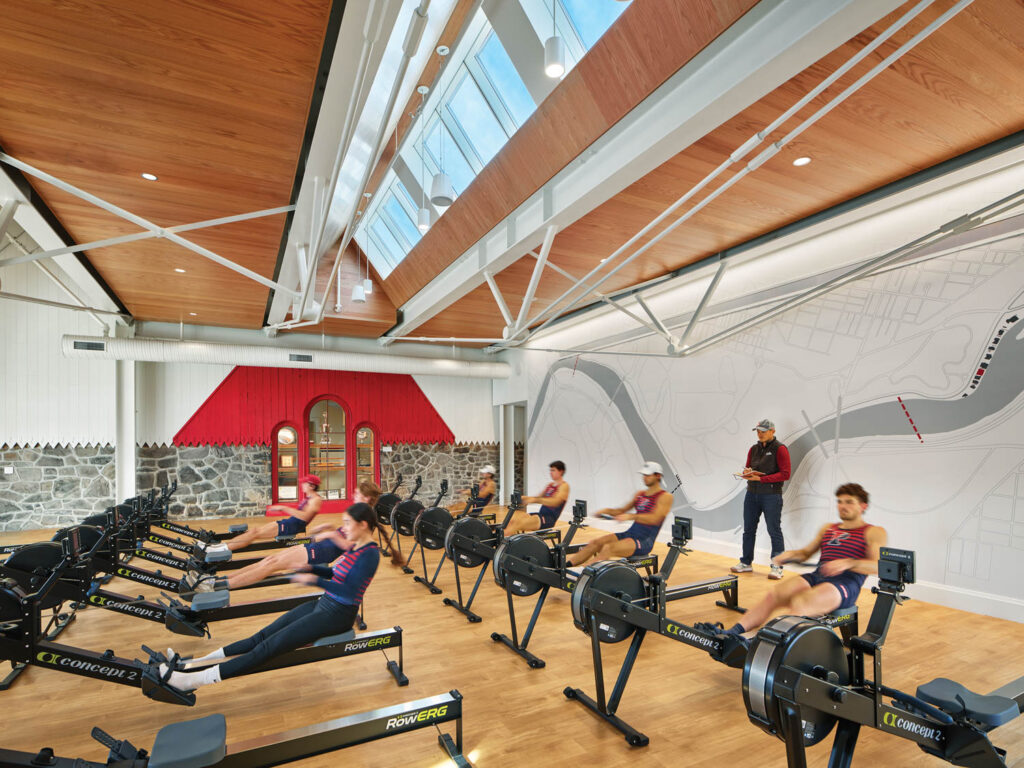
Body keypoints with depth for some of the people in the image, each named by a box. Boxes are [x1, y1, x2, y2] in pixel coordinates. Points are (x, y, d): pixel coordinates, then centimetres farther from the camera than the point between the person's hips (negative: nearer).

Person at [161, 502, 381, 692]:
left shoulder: (370, 554, -21)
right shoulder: (355, 547, 8)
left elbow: (350, 591, -28)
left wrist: (314, 579, -27)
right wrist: (310, 568, 8)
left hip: (338, 615, -9)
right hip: (323, 605, 9)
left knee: (270, 646, -12)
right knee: (262, 636, 5)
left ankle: (192, 680, -13)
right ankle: (194, 663, 9)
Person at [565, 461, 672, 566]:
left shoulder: (665, 497, -6)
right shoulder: (640, 494, 17)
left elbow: (654, 519, -21)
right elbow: (622, 510, 21)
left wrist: (631, 516, -35)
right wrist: (607, 511, 0)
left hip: (645, 541, -7)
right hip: (629, 534, 7)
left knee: (609, 548, -29)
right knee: (596, 542, -13)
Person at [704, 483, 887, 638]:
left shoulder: (874, 532, 9)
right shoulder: (828, 528, 27)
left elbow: (878, 566, -6)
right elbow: (806, 553, 29)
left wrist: (848, 563, -24)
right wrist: (790, 554, 6)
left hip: (846, 583, -5)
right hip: (816, 576, 5)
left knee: (799, 603, -35)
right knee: (773, 596, -25)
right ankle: (730, 635, -37)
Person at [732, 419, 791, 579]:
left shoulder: (780, 449, -7)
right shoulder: (753, 449, 12)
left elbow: (785, 474, -13)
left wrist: (761, 479, -18)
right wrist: (747, 473, -6)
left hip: (771, 496, -6)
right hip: (752, 494, 6)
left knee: (774, 531, 1)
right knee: (748, 530, 11)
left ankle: (777, 567, 9)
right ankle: (746, 563, 22)